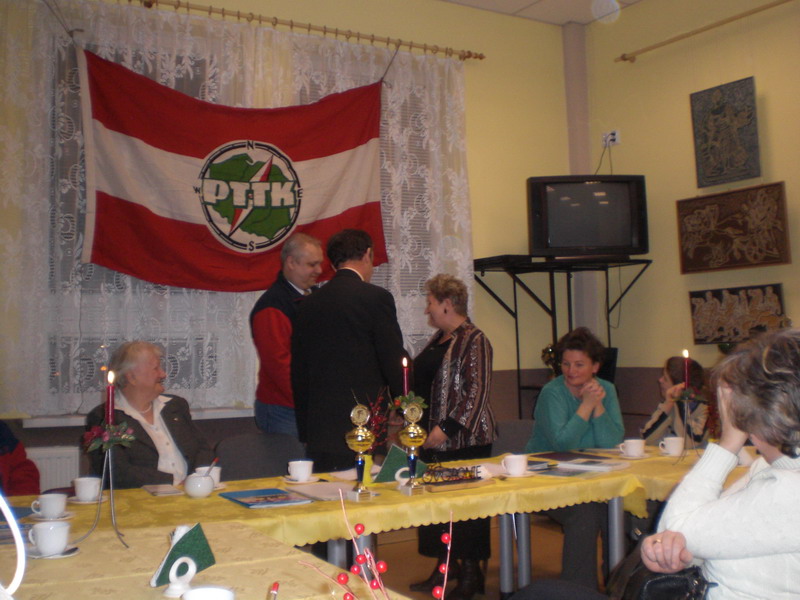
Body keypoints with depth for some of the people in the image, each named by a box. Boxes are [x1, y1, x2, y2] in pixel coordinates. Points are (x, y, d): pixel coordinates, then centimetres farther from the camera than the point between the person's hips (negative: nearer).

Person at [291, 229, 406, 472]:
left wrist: (305, 433, 19)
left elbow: (298, 373, 13)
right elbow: (395, 364, -6)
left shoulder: (309, 304, 9)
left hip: (320, 432, 5)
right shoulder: (376, 298, -6)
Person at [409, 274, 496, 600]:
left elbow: (477, 391, -18)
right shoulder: (438, 338, 14)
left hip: (463, 438, -8)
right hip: (433, 437, 8)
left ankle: (471, 573, 13)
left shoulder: (473, 340, -11)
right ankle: (444, 567, 23)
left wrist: (446, 428, -22)